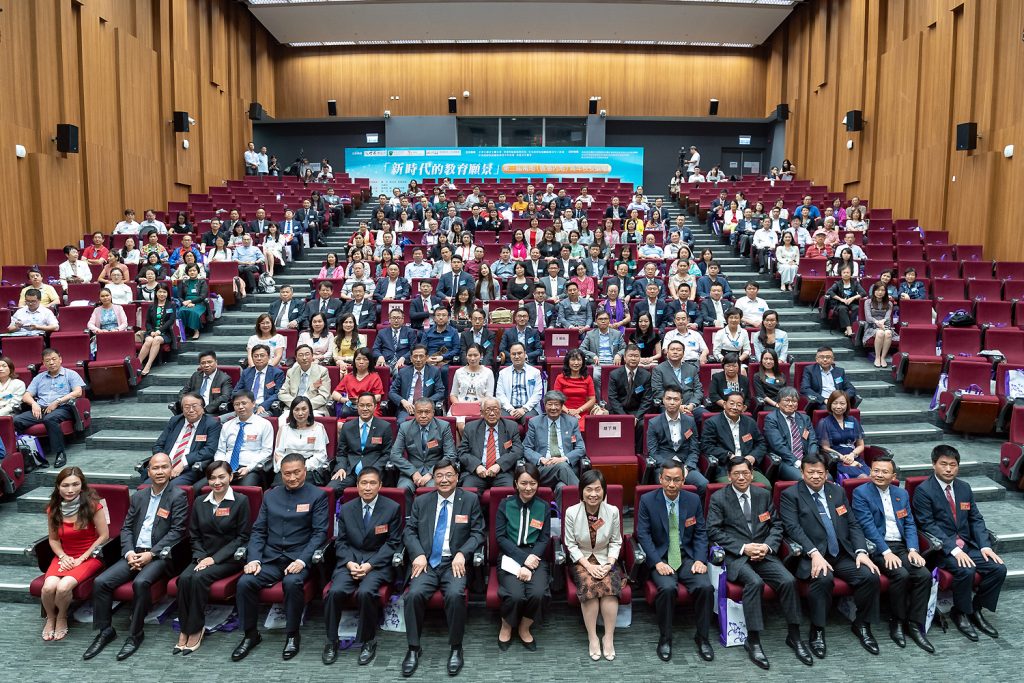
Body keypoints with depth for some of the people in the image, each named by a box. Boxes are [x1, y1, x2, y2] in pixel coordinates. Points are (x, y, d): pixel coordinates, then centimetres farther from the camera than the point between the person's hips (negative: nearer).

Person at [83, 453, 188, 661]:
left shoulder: (178, 496, -2)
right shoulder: (139, 496, 15)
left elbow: (177, 531, -8)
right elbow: (126, 527, 13)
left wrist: (151, 554, -16)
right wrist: (129, 552, -5)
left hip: (159, 555, -6)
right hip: (134, 553, 6)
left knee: (141, 582, -31)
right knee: (101, 582, -13)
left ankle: (135, 634, -13)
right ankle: (105, 630, 4)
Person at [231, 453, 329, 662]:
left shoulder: (317, 496, 1)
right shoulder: (270, 495, 13)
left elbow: (320, 533, -6)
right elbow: (258, 531, 11)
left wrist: (302, 560, -19)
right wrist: (254, 558, -6)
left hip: (299, 558, -4)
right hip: (270, 558, 4)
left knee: (292, 582, -33)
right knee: (245, 582, -22)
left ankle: (292, 635, -11)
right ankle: (250, 634, 0)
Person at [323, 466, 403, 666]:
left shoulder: (392, 508, -2)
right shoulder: (346, 509, 8)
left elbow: (393, 542, -3)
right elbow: (341, 541, 9)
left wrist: (370, 565, -14)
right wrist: (349, 563, -10)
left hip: (378, 562, -3)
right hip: (350, 560, 3)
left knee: (365, 592, -30)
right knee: (335, 591, -24)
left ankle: (368, 642, -7)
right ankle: (331, 641, -3)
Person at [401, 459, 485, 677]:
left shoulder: (470, 500, 6)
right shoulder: (421, 501, 13)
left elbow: (478, 533, 3)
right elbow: (409, 531, 10)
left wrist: (462, 554, -13)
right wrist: (418, 554, -9)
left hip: (454, 562, -2)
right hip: (426, 562, 2)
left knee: (455, 594, -30)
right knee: (414, 594, -26)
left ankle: (456, 648, -10)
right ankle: (414, 648, -8)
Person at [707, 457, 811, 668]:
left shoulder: (763, 494, 13)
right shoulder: (718, 498, 1)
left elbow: (776, 525, 14)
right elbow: (713, 531, -6)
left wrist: (768, 546, -6)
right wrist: (743, 547, -14)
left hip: (763, 553, 4)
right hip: (735, 556, -4)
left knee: (788, 580, -21)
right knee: (755, 582, -32)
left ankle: (794, 636, -1)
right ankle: (753, 641, -21)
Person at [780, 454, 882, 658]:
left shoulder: (838, 492, 16)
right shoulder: (790, 495, 0)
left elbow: (853, 524, 14)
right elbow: (793, 528, -11)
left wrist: (861, 551, -3)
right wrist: (814, 553, -24)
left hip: (843, 555, 5)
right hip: (813, 556, -5)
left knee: (870, 575, -19)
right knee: (823, 578, -33)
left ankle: (861, 625, 6)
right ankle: (817, 631, -13)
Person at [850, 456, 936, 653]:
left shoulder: (902, 494, 16)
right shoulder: (861, 493, -3)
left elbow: (910, 524, 11)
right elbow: (868, 526, -11)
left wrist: (913, 549, -6)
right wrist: (886, 552, -20)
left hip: (901, 546, 5)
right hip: (877, 548, -5)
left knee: (924, 575, -18)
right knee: (901, 575, -28)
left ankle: (915, 625, -7)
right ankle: (896, 622, -7)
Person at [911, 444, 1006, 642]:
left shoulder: (964, 488, 12)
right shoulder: (923, 490, -9)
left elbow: (976, 519, 10)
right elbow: (928, 526, -15)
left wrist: (985, 545, -6)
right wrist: (954, 550, -23)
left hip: (967, 545, 6)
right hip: (941, 548, -6)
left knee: (999, 568, -13)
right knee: (965, 571, -30)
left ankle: (976, 609, 6)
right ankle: (960, 613, -4)